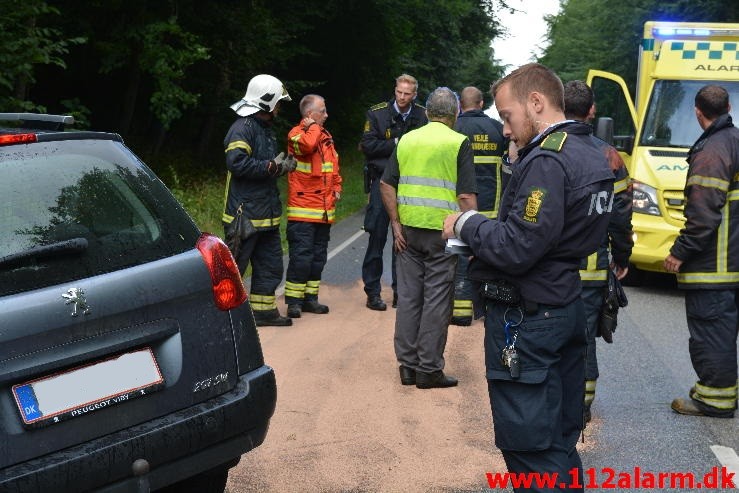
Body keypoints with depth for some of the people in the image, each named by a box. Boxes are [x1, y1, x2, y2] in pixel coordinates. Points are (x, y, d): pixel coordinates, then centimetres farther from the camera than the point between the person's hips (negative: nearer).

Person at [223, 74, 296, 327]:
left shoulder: (265, 128, 19)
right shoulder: (242, 128, -14)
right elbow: (237, 163, -27)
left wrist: (282, 166, 5)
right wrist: (273, 166, -20)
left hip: (266, 214, 10)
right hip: (244, 213, -10)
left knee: (270, 265, 13)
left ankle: (264, 310, 22)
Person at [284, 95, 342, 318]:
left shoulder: (325, 136, 18)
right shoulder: (297, 133, -8)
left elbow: (334, 165, 28)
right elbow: (307, 145, -32)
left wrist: (337, 187, 14)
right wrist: (313, 127, -13)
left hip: (324, 210, 8)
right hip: (303, 209, -8)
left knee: (318, 256, 12)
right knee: (301, 255, -8)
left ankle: (310, 298, 21)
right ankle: (293, 301, -2)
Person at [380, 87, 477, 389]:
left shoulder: (407, 140, 8)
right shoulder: (458, 143, -6)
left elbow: (387, 184, 6)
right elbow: (466, 196, -12)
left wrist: (396, 224, 7)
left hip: (409, 229, 5)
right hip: (442, 231, -4)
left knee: (408, 296, 10)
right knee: (437, 301, 2)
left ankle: (407, 365, 16)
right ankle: (429, 369, 6)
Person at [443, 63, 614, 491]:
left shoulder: (547, 161, -20)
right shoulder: (590, 153, 10)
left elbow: (515, 250, -25)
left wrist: (467, 225, -9)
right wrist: (481, 227, 6)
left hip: (527, 319, -10)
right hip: (568, 307, 10)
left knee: (530, 448, -1)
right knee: (561, 439, 19)